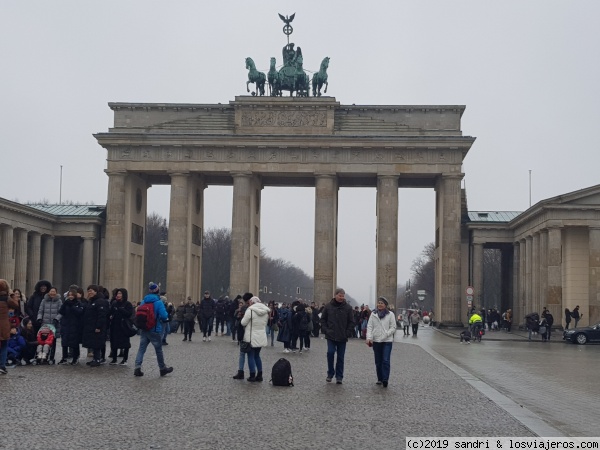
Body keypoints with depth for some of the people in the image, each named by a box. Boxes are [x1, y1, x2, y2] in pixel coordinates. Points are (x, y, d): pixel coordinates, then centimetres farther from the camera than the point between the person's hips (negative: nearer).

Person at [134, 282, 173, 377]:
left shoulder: (143, 302, 3)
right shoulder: (158, 302, -14)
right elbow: (164, 316, -20)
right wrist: (167, 314, 2)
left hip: (143, 329, 4)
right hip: (155, 330, -4)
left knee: (141, 348, 5)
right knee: (158, 350, 9)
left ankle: (137, 368, -6)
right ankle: (163, 369, 23)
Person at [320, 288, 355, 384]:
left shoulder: (348, 308, 0)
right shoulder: (328, 307, 2)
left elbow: (351, 322, 3)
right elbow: (323, 319, 9)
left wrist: (348, 333, -5)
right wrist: (325, 330, -2)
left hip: (342, 337, 0)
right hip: (331, 336, 0)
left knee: (340, 357, 5)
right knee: (330, 353, -10)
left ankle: (339, 376, 13)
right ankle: (330, 374, 7)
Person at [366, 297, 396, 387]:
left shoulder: (390, 315, 2)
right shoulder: (373, 314, 8)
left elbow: (393, 328, 0)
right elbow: (369, 326, 3)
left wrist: (385, 334, -15)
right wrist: (369, 337, -10)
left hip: (387, 341, -3)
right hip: (376, 341, 3)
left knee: (386, 360, -13)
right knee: (378, 362, 8)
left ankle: (385, 379, -14)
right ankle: (380, 379, 18)